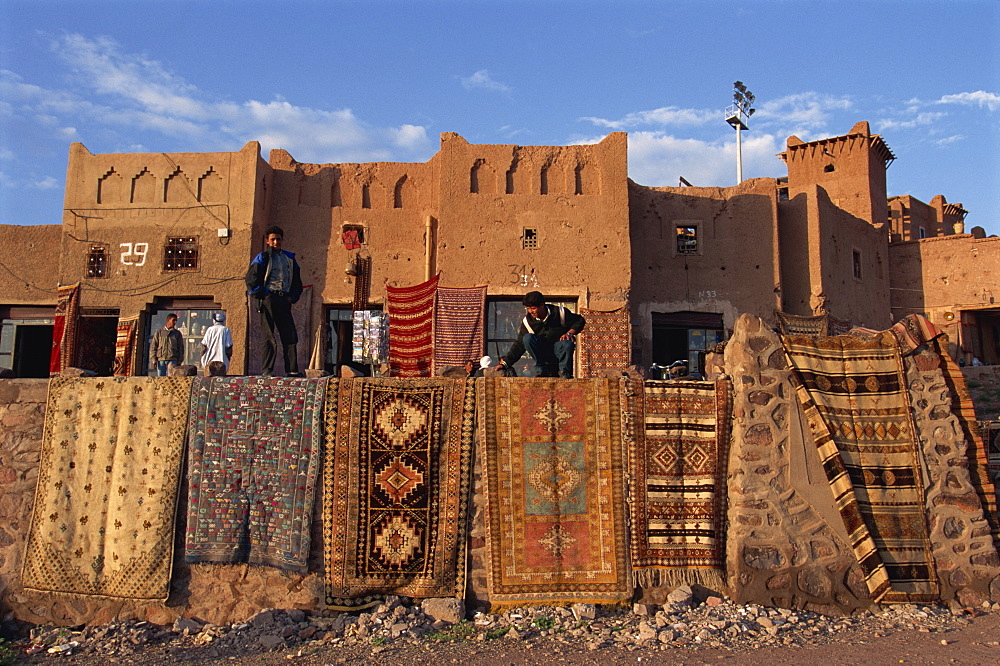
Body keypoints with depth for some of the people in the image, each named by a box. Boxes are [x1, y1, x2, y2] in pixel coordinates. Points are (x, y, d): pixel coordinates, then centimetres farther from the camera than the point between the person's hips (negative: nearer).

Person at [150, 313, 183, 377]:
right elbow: (153, 346, 9)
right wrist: (153, 360, -2)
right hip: (160, 360, 1)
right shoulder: (159, 332, 13)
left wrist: (179, 362, 3)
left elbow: (181, 348, 11)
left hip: (172, 360, 0)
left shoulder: (177, 333, 14)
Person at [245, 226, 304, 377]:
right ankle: (266, 371, 0)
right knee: (268, 336, -4)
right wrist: (260, 295, -7)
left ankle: (292, 370, 2)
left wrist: (293, 296, 10)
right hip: (269, 298, -4)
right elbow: (251, 278, -1)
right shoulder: (262, 258, 4)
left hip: (284, 300, 4)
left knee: (290, 335, -1)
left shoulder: (290, 258, 17)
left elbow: (297, 281, 23)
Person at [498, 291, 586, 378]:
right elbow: (519, 345, -3)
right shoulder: (527, 321, -4)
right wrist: (505, 363, -12)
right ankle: (540, 369, -17)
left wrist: (569, 333, -16)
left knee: (567, 343, -37)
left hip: (559, 350, -2)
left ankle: (564, 371, -9)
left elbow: (579, 321, 3)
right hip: (542, 353, 2)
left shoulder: (559, 312, -8)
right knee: (527, 338, -26)